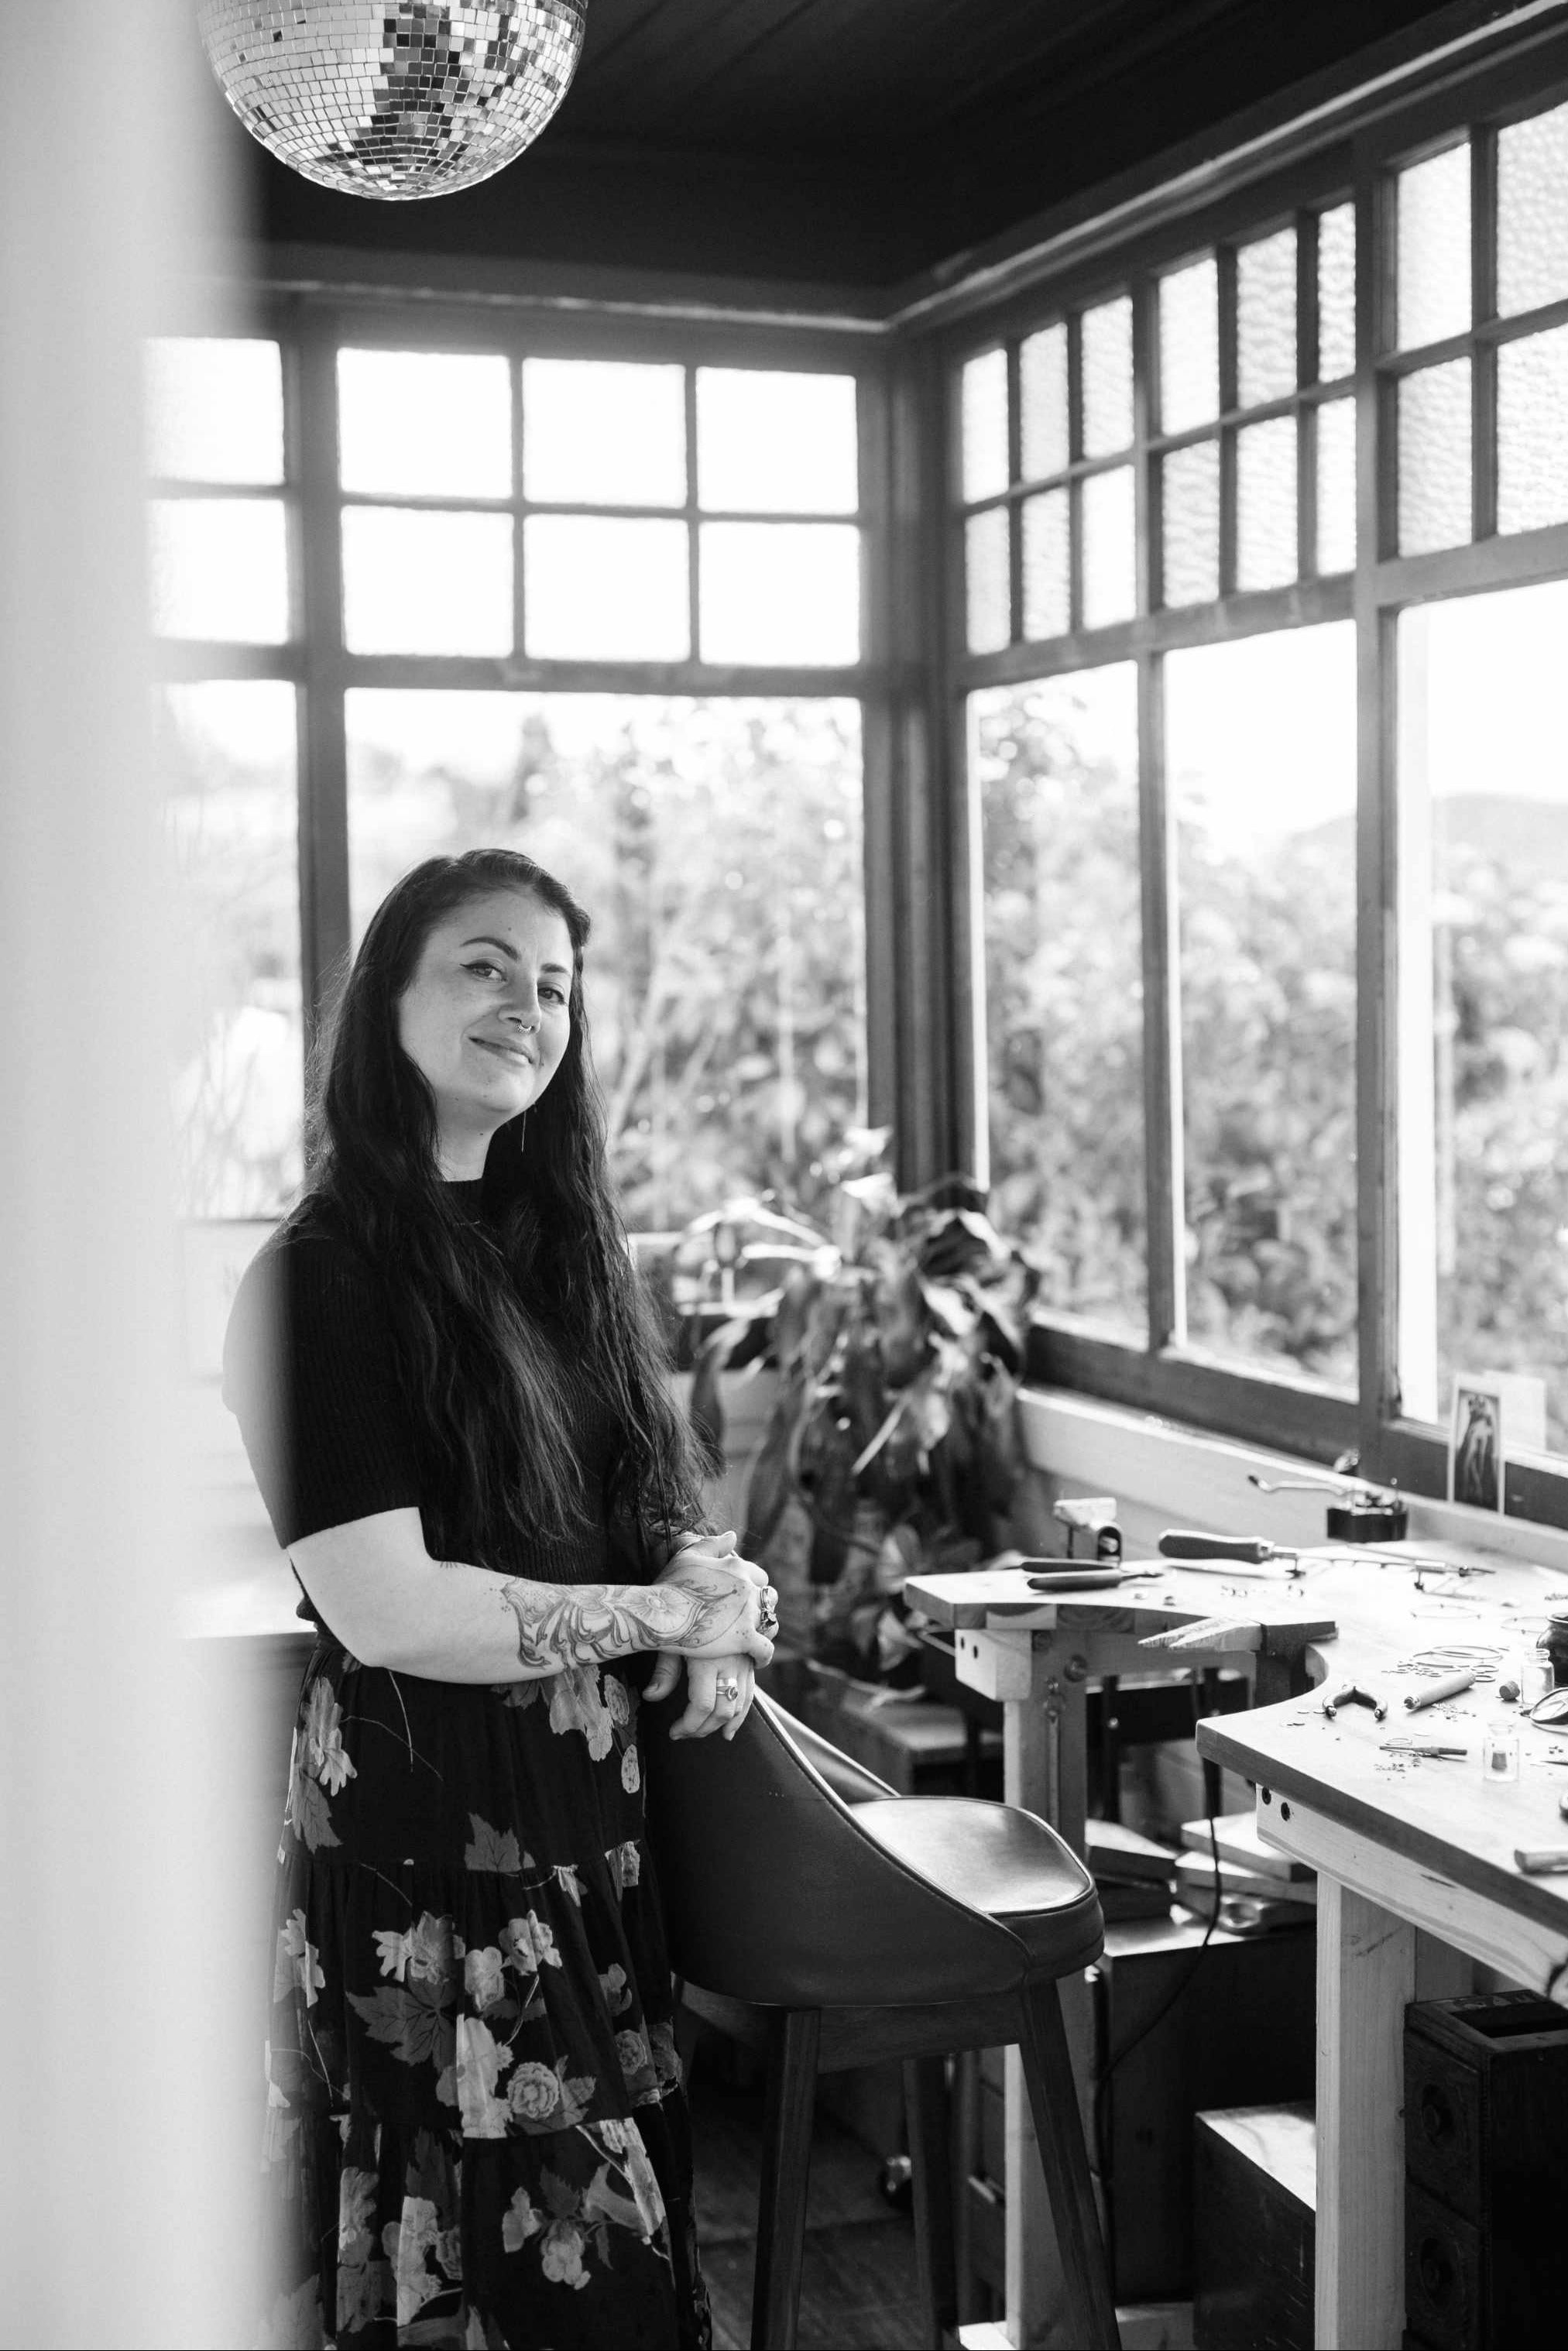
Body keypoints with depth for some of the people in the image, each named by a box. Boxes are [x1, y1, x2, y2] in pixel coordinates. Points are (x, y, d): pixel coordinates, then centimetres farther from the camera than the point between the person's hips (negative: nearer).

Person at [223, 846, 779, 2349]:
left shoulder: (552, 1241, 12)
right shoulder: (328, 1272, -12)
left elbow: (648, 1511, 17)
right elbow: (388, 1610, -18)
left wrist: (715, 1597, -6)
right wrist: (672, 1613, -10)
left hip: (591, 1813, 7)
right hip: (427, 1825, -7)